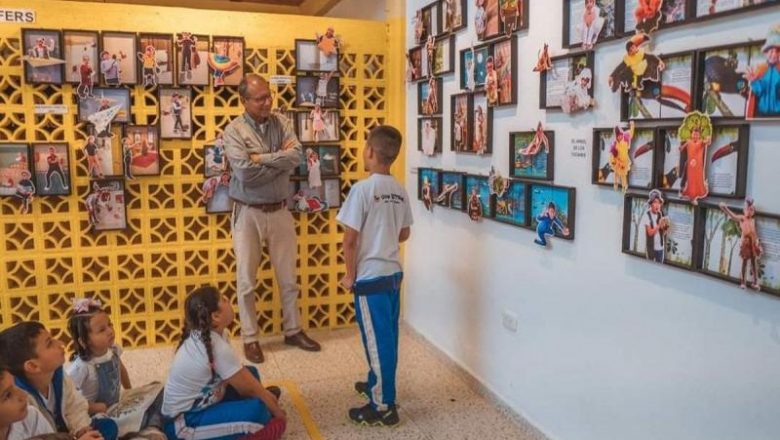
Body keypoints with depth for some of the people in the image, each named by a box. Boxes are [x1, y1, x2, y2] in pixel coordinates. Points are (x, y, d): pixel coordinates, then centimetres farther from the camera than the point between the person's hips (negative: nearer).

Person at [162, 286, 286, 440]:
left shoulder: (202, 335, -2)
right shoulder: (218, 349, -27)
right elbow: (250, 388, -16)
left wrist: (265, 394, 5)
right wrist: (279, 413, -3)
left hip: (194, 405, 9)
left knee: (251, 374, 9)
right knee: (257, 409, -27)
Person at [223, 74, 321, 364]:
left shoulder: (282, 123, 2)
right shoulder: (234, 130, -10)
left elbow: (296, 156, -13)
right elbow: (246, 175, -22)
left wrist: (261, 158, -18)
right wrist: (280, 159, -13)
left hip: (280, 211, 3)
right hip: (248, 213, -3)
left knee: (288, 276, 13)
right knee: (246, 280, 7)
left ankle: (293, 331, 29)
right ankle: (250, 338, 22)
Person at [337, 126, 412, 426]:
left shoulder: (363, 189, -17)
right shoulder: (400, 191, 4)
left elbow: (350, 239, -16)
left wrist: (350, 275, -5)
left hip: (371, 276, -7)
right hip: (393, 272, 7)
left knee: (376, 339, 2)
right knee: (387, 335, 20)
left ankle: (383, 407, 12)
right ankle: (378, 383, 38)